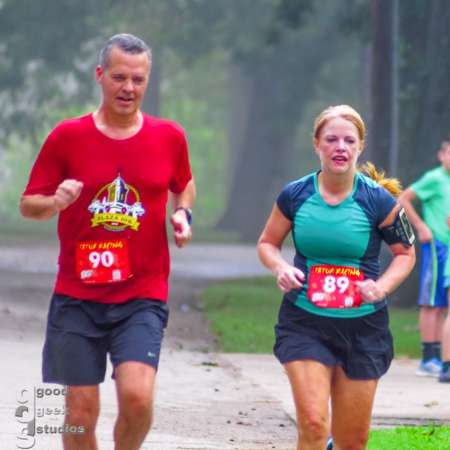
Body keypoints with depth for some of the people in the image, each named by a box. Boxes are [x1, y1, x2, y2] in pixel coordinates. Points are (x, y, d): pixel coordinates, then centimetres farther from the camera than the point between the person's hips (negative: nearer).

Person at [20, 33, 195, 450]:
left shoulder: (169, 137, 4)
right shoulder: (67, 136, -1)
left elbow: (184, 185, 25)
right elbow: (28, 205, 4)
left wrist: (183, 213, 3)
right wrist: (56, 202, -17)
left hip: (143, 296, 0)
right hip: (78, 296, 0)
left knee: (137, 395, -19)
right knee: (81, 411, 0)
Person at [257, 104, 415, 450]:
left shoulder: (379, 201, -7)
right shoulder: (295, 195, -4)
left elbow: (405, 253, 6)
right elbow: (267, 243, 11)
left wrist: (382, 286, -12)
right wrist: (280, 267, -10)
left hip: (362, 327, 1)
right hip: (304, 323, 0)